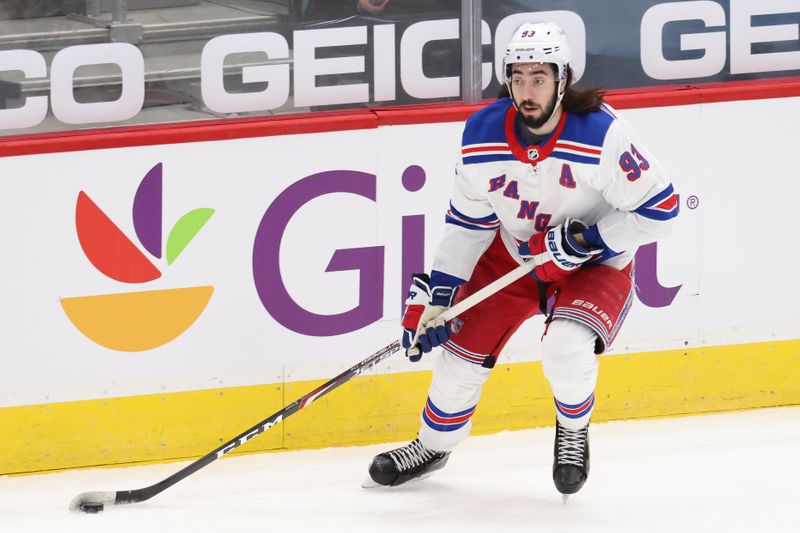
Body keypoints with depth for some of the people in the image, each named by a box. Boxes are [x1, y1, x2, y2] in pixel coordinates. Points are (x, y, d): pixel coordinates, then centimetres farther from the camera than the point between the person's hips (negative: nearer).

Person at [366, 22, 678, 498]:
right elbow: (468, 221, -3)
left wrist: (587, 240, -28)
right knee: (462, 350, 3)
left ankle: (573, 431, 4)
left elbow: (659, 208, -21)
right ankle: (434, 445, 32)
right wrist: (438, 293, -8)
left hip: (596, 263, -4)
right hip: (512, 253, 4)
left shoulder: (602, 134, -29)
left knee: (566, 350, -29)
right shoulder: (484, 134, -16)